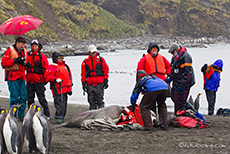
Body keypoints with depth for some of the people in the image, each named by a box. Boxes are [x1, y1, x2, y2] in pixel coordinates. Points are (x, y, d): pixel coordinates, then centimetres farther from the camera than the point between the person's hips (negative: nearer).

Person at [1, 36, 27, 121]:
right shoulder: (10, 51, -5)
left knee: (24, 97, 5)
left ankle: (21, 115, 15)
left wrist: (25, 63, 3)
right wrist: (14, 60, -19)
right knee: (14, 97, -7)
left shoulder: (23, 51, 16)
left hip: (21, 78, 7)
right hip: (13, 78, -7)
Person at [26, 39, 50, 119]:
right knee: (30, 99, 10)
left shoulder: (42, 56, -1)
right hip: (29, 80, 5)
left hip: (38, 80, -5)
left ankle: (47, 114, 0)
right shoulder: (28, 55, 10)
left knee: (41, 98, -5)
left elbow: (46, 68, -2)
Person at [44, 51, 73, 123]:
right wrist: (55, 79, -24)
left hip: (65, 89, 9)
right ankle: (59, 118, -11)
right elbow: (47, 76, -17)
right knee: (60, 104, -14)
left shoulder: (64, 66, 20)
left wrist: (70, 88, 23)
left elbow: (68, 76, 27)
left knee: (64, 104, 12)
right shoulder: (52, 67, -7)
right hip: (58, 89, -9)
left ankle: (62, 117, 20)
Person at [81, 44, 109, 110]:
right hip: (90, 84, 2)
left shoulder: (101, 60, 6)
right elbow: (83, 73, 11)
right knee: (91, 101, 6)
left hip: (99, 84, -2)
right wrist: (83, 83, 5)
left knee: (100, 100, -4)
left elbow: (105, 70, 7)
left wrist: (105, 81, 2)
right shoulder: (85, 61, 9)